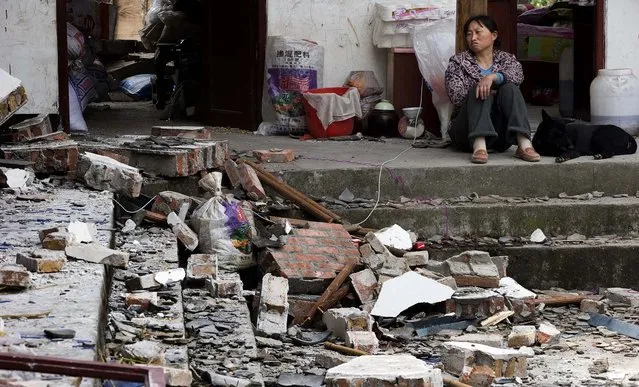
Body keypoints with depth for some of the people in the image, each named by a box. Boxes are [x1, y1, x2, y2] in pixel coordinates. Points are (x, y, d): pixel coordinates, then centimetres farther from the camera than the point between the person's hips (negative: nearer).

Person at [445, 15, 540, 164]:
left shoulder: (507, 59, 16)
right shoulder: (458, 62, 12)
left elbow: (517, 76, -11)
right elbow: (456, 95, -6)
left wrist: (493, 77, -30)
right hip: (467, 131, -1)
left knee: (509, 88, -23)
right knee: (480, 91, -27)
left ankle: (524, 144, -43)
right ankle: (479, 145, -51)